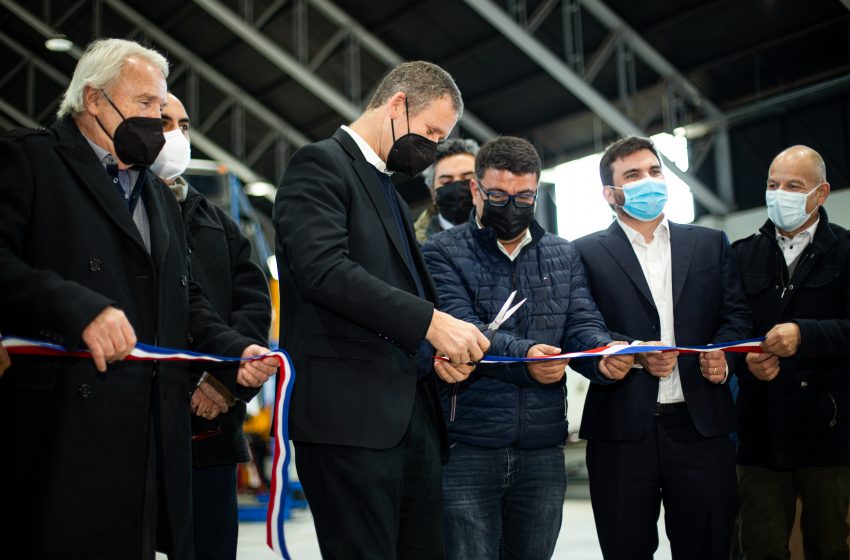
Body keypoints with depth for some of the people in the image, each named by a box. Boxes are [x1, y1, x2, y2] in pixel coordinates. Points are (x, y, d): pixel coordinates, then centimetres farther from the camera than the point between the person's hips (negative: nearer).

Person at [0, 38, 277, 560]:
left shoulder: (161, 198, 25)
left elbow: (186, 301, 24)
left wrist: (236, 351, 8)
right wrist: (80, 309, -26)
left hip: (153, 431, 7)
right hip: (62, 429, -7)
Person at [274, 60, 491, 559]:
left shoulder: (393, 196, 24)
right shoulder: (321, 164, -3)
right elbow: (324, 269, -18)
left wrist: (441, 351, 5)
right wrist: (430, 321, -21)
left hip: (412, 409, 9)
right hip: (349, 411, -9)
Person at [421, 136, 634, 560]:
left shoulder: (564, 256, 13)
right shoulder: (442, 253, 0)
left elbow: (583, 325, 5)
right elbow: (459, 327, -14)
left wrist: (607, 354, -19)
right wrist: (524, 355, -31)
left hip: (543, 450, 4)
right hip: (467, 449, -3)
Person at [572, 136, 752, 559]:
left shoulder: (711, 244, 15)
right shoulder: (587, 252, 5)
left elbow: (735, 315, 12)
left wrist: (723, 355, -8)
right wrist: (634, 353, -16)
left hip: (701, 425, 2)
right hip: (622, 429, -2)